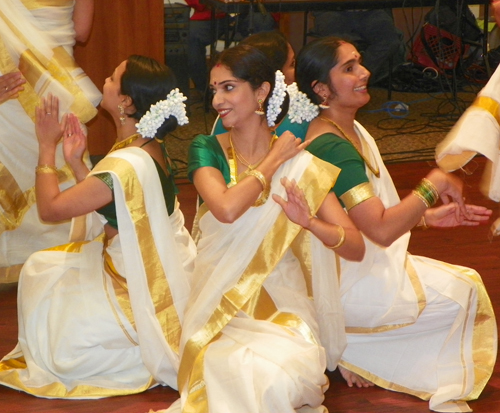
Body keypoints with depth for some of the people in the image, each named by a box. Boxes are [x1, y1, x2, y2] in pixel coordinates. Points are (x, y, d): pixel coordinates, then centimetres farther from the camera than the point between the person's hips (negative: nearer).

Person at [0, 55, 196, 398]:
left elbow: (51, 208, -23)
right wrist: (76, 162, 6)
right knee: (41, 267, 18)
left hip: (136, 291, -9)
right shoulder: (152, 151, 1)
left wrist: (47, 145, -13)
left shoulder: (126, 166, -30)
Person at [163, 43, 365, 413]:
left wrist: (310, 222, -22)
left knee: (285, 374, -30)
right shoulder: (207, 149, 2)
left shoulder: (300, 164, 3)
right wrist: (273, 161, -7)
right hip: (223, 303, -1)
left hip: (283, 302, 1)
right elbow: (227, 208, -20)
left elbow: (356, 247, -3)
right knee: (242, 373, -32)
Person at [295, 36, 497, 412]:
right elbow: (381, 230, -30)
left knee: (464, 285, 10)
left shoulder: (351, 130, 7)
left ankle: (350, 348, 10)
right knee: (462, 292, -6)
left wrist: (427, 216, 5)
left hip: (361, 264, 10)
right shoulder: (334, 147, -25)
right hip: (346, 279, -10)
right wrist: (431, 187, -20)